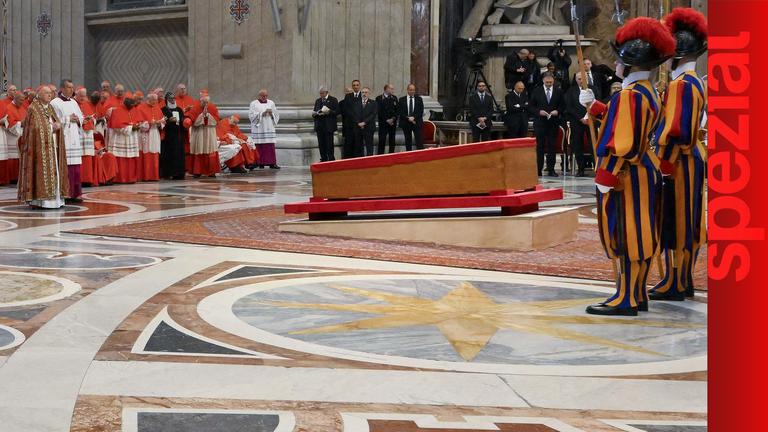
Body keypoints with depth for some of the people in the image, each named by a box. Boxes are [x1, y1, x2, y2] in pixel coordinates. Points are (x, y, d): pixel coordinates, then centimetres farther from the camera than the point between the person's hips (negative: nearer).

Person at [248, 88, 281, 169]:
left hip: (269, 128, 3)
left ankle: (272, 163, -3)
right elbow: (251, 115, -7)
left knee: (271, 146, -2)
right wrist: (262, 113, -15)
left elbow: (277, 114, 13)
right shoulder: (254, 104, 4)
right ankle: (260, 163, -3)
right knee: (259, 147, -6)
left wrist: (271, 113, -8)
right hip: (258, 129, -3)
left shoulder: (271, 103, 14)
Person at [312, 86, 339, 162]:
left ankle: (331, 160, -2)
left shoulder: (333, 100, 2)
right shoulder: (317, 101, 17)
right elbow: (314, 113, 18)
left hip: (329, 126, -5)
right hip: (319, 126, 5)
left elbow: (337, 112, -5)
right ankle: (323, 160, 11)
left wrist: (329, 112, -20)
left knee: (329, 144, -6)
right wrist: (315, 113, -5)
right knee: (321, 144, 4)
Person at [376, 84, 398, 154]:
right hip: (383, 122, -4)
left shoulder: (394, 98, 12)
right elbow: (379, 111, -7)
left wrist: (393, 119, -8)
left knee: (392, 140, 5)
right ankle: (380, 154, -3)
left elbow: (397, 110, 8)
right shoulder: (379, 98, -2)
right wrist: (387, 120, -12)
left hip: (393, 122, 4)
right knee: (382, 140, -6)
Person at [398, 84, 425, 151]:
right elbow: (400, 111, -1)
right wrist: (408, 118, -12)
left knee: (419, 141, -8)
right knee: (408, 142, 5)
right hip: (406, 123, 0)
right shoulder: (402, 100, 6)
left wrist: (414, 118, -12)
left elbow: (421, 111, 1)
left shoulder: (419, 99, 8)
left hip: (417, 122, 0)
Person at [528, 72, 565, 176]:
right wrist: (539, 111, -12)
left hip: (553, 123, 1)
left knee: (552, 146, 2)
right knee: (539, 147, -1)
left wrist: (558, 111, -9)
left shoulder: (558, 92, 7)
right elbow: (530, 106, 4)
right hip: (540, 123, -1)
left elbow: (563, 105, 10)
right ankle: (538, 170, 4)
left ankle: (551, 170, 8)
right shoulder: (537, 91, 4)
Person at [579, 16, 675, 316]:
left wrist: (606, 177, -21)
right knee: (634, 236, 14)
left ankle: (627, 300, 0)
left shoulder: (631, 94, -19)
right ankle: (636, 295, 21)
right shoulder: (646, 91, 12)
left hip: (628, 176, -10)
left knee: (627, 234, -5)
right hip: (641, 172, 10)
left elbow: (626, 144, -24)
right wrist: (593, 105, 34)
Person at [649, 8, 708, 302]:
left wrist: (661, 161, -18)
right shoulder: (695, 81, 13)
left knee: (674, 224, -3)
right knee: (685, 225, 13)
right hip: (691, 159, 10)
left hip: (677, 164, -10)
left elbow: (676, 131, -23)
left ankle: (673, 284, 3)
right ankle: (684, 282, 19)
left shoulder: (682, 84, -18)